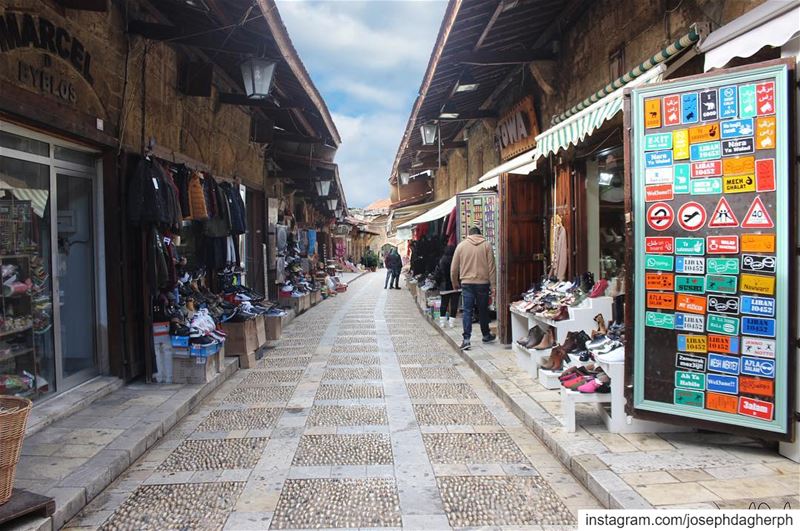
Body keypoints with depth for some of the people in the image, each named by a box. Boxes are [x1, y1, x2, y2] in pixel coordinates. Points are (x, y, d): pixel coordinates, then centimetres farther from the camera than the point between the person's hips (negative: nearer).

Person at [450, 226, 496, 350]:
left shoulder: (461, 245, 4)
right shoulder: (487, 245, 1)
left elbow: (454, 268, 7)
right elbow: (491, 267, -3)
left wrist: (455, 283, 20)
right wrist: (493, 286, 1)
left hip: (466, 283, 0)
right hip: (483, 283, 0)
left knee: (467, 310, 1)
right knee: (483, 310, 13)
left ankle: (466, 339, -8)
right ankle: (486, 335, 29)